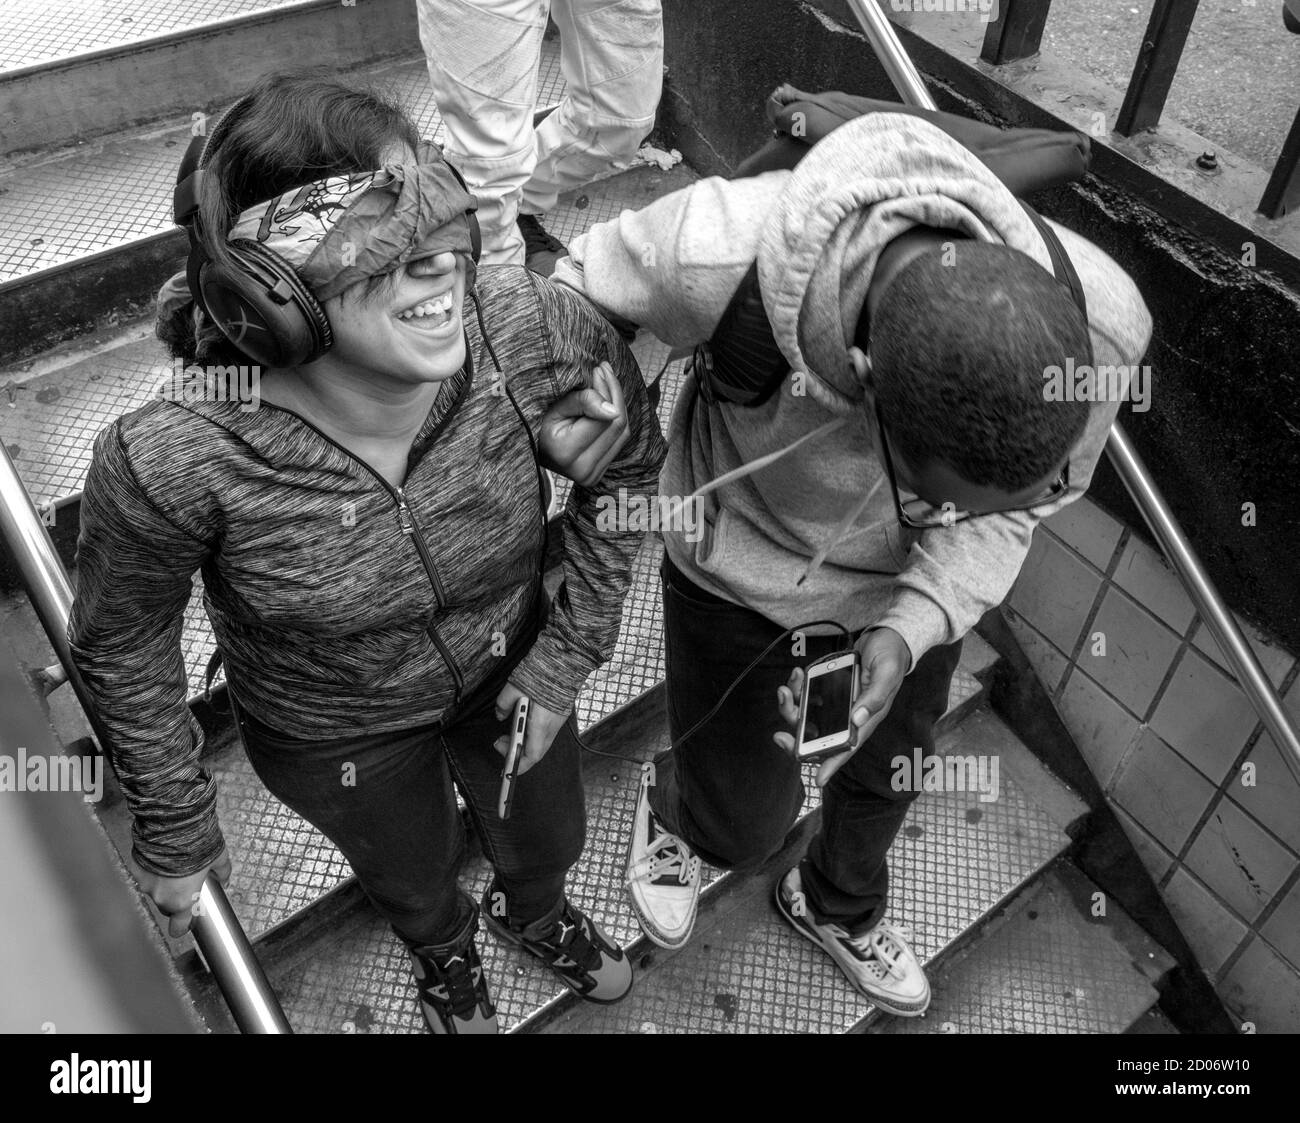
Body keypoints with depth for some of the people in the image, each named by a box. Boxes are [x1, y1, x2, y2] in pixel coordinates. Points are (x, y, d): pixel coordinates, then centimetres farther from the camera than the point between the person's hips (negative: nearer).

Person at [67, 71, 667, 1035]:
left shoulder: (536, 331, -33)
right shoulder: (171, 462, -38)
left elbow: (631, 466, -11)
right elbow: (123, 647, -17)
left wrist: (570, 653, -10)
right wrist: (174, 829, -5)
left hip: (508, 671, 2)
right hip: (332, 738, -2)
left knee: (550, 840, 31)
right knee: (415, 883, 30)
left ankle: (533, 911, 72)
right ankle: (445, 954, 71)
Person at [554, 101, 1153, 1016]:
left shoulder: (1099, 318, -33)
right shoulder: (717, 251, -41)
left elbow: (1012, 507, -15)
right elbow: (577, 293, -16)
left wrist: (908, 633, -29)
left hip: (914, 584, 3)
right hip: (742, 567, -2)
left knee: (889, 763, 27)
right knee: (745, 824, 13)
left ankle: (840, 907, 64)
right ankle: (672, 801, 55)